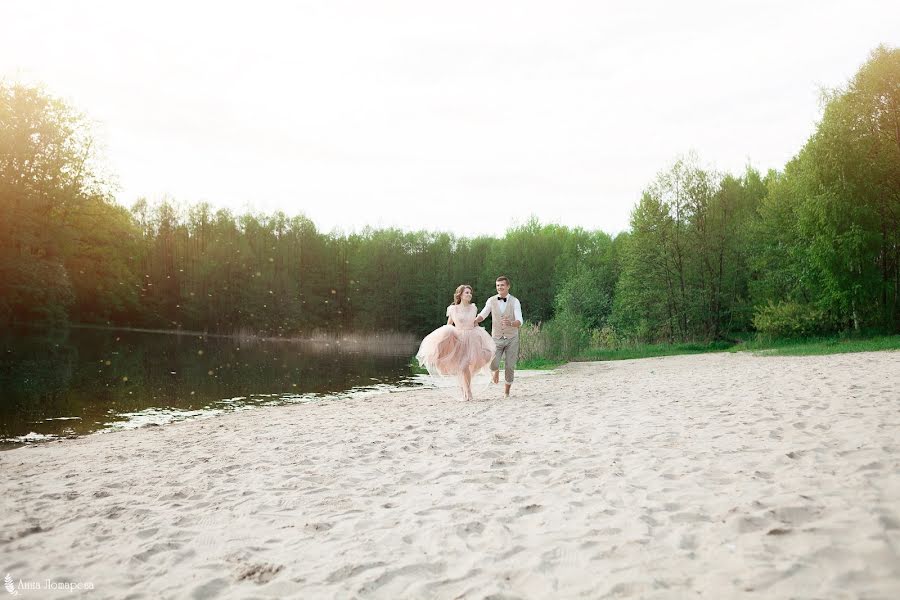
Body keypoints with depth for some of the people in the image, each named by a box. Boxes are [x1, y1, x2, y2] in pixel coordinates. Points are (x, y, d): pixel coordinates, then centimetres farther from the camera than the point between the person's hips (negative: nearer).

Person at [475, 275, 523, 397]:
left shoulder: (514, 301, -9)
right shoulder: (491, 300, -1)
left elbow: (519, 322, -18)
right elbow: (483, 315, 1)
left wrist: (510, 323, -41)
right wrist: (475, 320, -22)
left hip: (511, 338, -1)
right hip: (497, 338, 1)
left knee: (510, 366, 1)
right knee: (492, 363, -17)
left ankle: (506, 391, 22)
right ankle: (495, 370, 21)